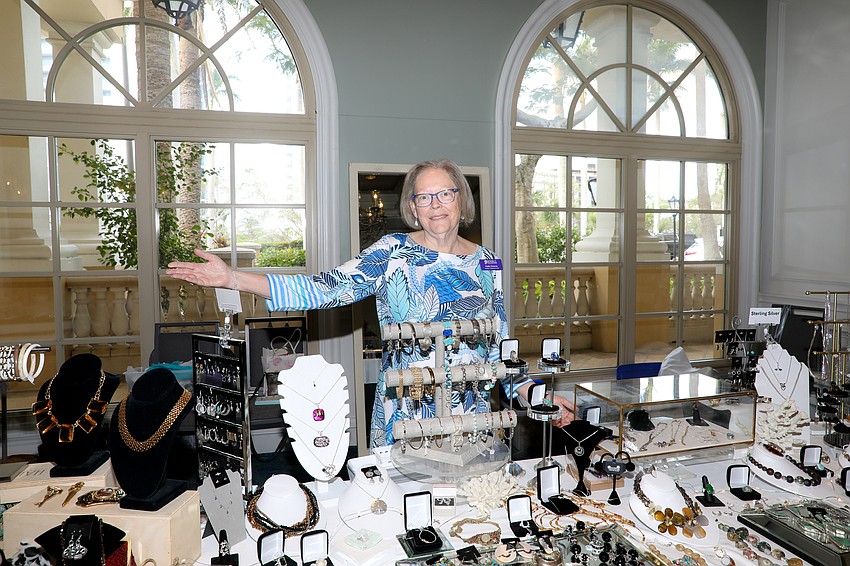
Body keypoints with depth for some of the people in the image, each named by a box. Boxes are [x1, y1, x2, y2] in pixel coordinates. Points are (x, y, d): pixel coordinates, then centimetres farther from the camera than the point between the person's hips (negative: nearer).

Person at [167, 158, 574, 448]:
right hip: (402, 418, -2)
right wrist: (231, 278, -23)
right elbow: (324, 289, -16)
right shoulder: (392, 253, -6)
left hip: (471, 417, 3)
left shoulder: (487, 264, 5)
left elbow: (499, 347, 10)